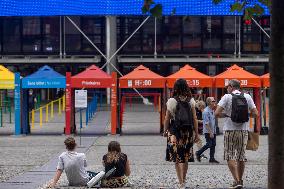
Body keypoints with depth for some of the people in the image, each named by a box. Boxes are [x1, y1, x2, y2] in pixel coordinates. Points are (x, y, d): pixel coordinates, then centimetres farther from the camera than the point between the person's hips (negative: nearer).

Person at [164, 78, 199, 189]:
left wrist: (165, 130, 10)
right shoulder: (191, 101, 0)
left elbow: (167, 119, -4)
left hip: (175, 131, -3)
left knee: (177, 157, 1)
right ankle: (183, 180, 28)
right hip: (188, 131, 3)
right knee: (185, 157, 16)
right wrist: (197, 133, 4)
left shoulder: (172, 101, -7)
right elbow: (194, 119, -1)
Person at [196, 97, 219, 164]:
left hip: (213, 131, 9)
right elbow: (206, 123, -20)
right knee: (209, 144, -8)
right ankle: (198, 153, 9)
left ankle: (212, 158, 10)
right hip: (208, 131, -9)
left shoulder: (212, 110, 12)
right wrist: (210, 132, -21)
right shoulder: (206, 111, -16)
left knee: (213, 144, 6)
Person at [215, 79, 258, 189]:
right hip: (243, 130, 4)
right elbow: (255, 114, 1)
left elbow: (217, 113, -12)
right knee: (241, 156, 14)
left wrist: (226, 115, 5)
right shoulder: (247, 97, 3)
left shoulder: (227, 97, -6)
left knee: (230, 156, 0)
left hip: (230, 130, -4)